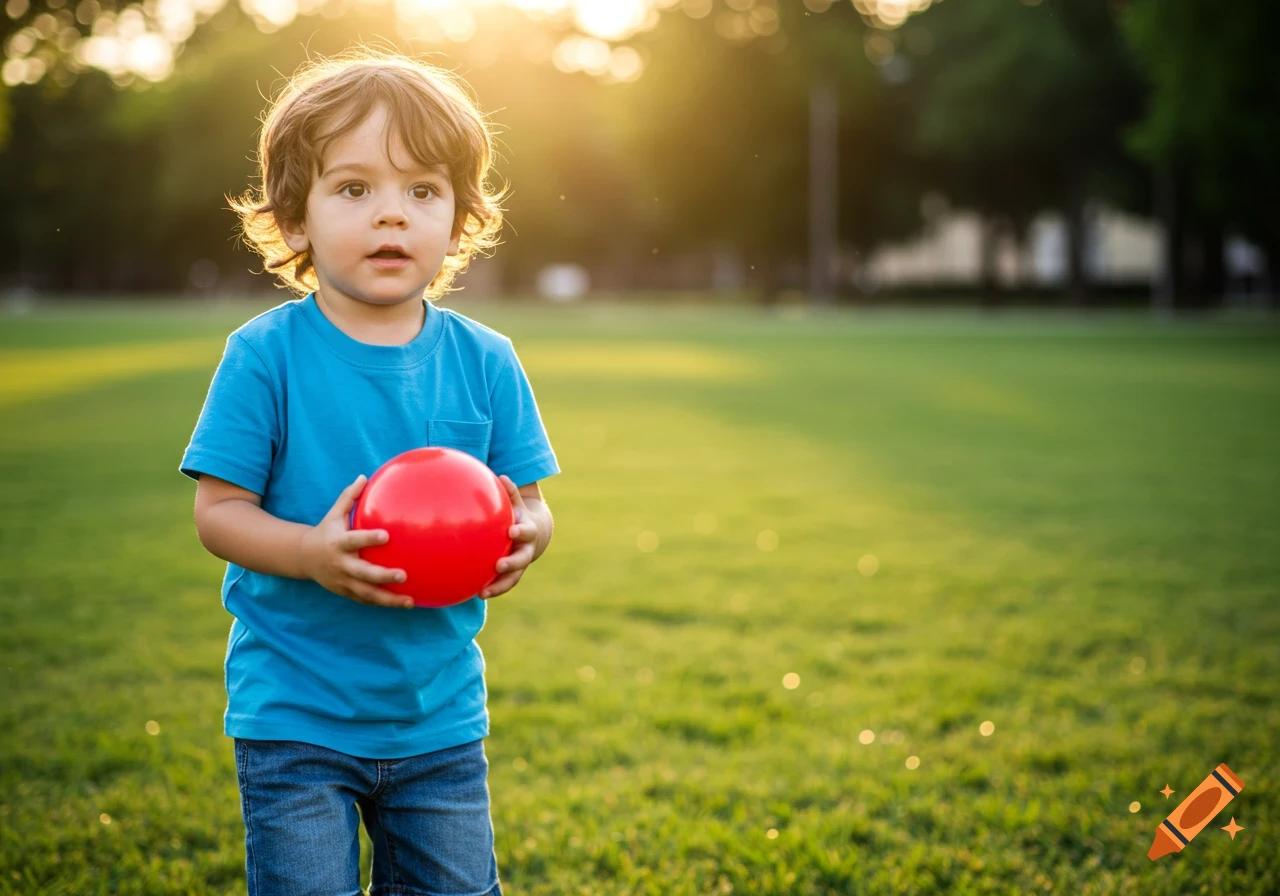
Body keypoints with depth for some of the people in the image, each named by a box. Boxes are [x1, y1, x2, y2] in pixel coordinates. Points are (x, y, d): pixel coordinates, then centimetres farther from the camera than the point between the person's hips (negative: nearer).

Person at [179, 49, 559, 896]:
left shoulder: (484, 361, -2)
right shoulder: (264, 356, -11)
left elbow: (530, 503, 2)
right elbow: (219, 512, -10)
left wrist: (523, 535, -21)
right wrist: (311, 552, -27)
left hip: (442, 710, 3)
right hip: (295, 715, -3)